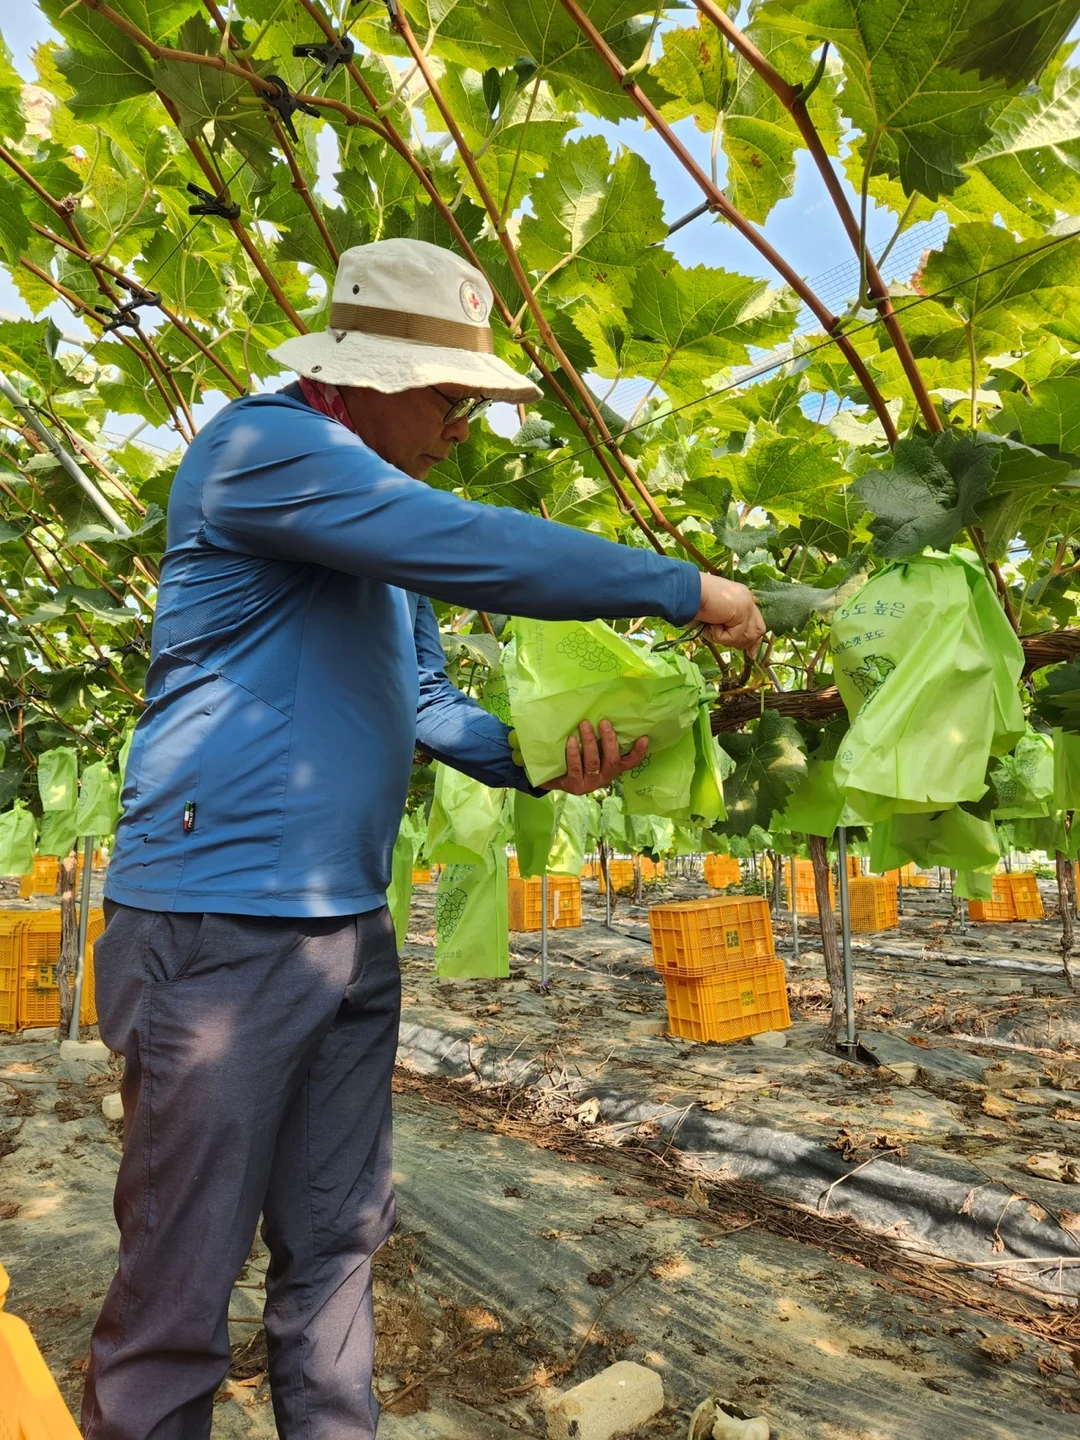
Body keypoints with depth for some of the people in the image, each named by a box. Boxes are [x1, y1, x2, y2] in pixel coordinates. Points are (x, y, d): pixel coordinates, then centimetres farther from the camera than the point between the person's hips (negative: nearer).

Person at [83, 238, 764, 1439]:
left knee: (336, 1248, 18)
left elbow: (423, 700, 18)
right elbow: (478, 550, -23)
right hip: (220, 926, -8)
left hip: (350, 932, 9)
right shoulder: (261, 447, -11)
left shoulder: (389, 514, 18)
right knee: (181, 1280, 5)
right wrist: (687, 591, -13)